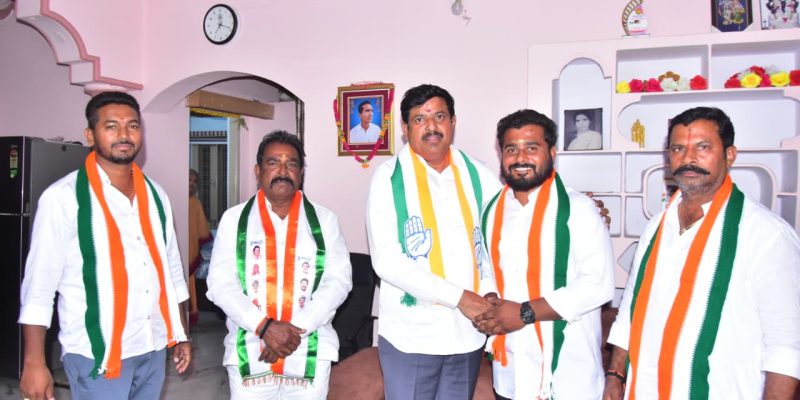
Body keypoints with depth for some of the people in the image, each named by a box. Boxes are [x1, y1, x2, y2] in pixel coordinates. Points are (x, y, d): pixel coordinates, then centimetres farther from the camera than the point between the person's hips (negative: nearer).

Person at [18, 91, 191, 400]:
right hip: (96, 352, -5)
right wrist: (34, 362, -11)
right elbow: (39, 282, -10)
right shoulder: (63, 197, -11)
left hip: (154, 347, 5)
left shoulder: (155, 195, 6)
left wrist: (180, 335, 11)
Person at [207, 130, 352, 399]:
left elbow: (339, 280, -3)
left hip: (310, 352, 1)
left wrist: (298, 328, -14)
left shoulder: (324, 220, 4)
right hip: (249, 352, 0)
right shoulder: (234, 219, 3)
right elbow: (220, 284, -3)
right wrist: (263, 327, -15)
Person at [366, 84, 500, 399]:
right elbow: (386, 261, -13)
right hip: (411, 334, -3)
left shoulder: (477, 174, 4)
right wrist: (458, 297, -16)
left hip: (468, 331, 3)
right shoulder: (389, 177, -6)